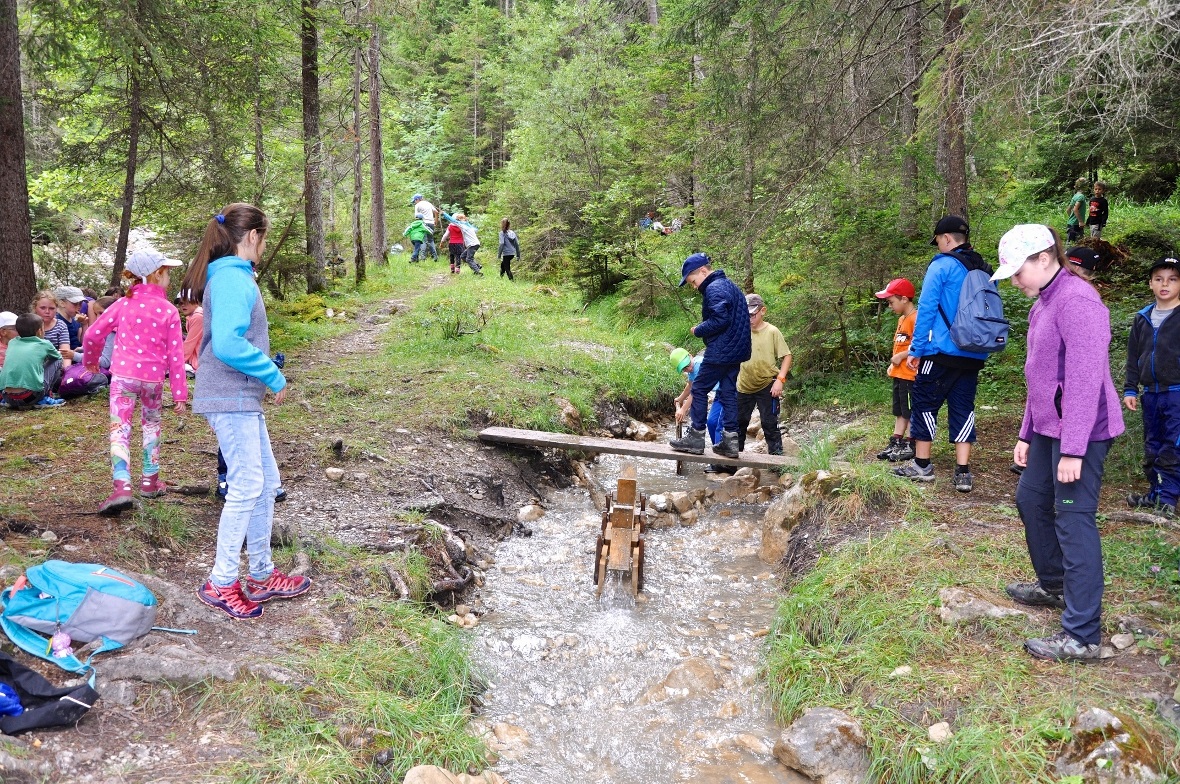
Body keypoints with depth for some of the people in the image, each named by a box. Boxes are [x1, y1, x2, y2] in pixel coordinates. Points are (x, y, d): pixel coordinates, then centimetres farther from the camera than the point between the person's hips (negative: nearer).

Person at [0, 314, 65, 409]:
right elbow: (59, 357, 32)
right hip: (30, 396, -4)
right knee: (56, 362, 18)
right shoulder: (44, 344, 11)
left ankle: (13, 403, 19)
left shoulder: (12, 342, 20)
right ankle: (44, 399, 8)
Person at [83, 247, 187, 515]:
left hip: (123, 375, 0)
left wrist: (91, 360, 25)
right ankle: (150, 482, 27)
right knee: (151, 425, 21)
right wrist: (180, 394, 1)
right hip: (153, 378, 1)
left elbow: (93, 334, 4)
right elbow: (176, 355, -2)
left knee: (120, 429, -3)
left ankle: (121, 487, -18)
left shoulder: (124, 304, 4)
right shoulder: (169, 311, 0)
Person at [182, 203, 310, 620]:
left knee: (266, 482, 14)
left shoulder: (231, 276, 15)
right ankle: (220, 583, 5)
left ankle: (261, 575, 23)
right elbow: (227, 344, -27)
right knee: (246, 487, -6)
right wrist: (275, 376, -17)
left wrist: (265, 362, 13)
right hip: (230, 399, -10)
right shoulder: (234, 279, -16)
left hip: (241, 398, 10)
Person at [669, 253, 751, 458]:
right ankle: (730, 441, 10)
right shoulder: (728, 285, 16)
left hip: (720, 352, -10)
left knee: (699, 389, 0)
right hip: (735, 350, 10)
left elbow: (720, 320, -23)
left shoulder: (714, 289, -14)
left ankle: (696, 438, 3)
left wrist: (698, 330, -9)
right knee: (728, 392, 10)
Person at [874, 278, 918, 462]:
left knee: (911, 411, -1)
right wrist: (893, 364, 11)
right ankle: (895, 444, 17)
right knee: (900, 411, 13)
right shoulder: (902, 319, 17)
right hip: (899, 374, 10)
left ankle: (909, 446, 6)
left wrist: (901, 356, -19)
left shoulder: (916, 317, -15)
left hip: (911, 374, -10)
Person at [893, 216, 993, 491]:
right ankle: (963, 473, 4)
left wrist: (916, 350, -6)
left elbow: (926, 310, -11)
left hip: (942, 352, -6)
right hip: (973, 355, 6)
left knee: (924, 403, 7)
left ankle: (922, 466, 13)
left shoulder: (941, 266, -8)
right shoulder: (985, 270, 12)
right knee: (963, 409, 8)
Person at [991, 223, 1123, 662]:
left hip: (1080, 431, -10)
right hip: (1048, 428, 10)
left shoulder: (1077, 302, -19)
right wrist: (1026, 434, 18)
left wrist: (1072, 449, -24)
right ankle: (1053, 585, 41)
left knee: (1073, 521, -8)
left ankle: (1082, 636, -2)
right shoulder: (1043, 302, 12)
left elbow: (1085, 380, -23)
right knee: (1031, 499, 20)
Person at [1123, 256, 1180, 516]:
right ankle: (1155, 493, 21)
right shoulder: (1142, 318, 10)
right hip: (1151, 394, 5)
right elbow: (1133, 357, 15)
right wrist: (1130, 389, 10)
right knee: (1152, 448, 12)